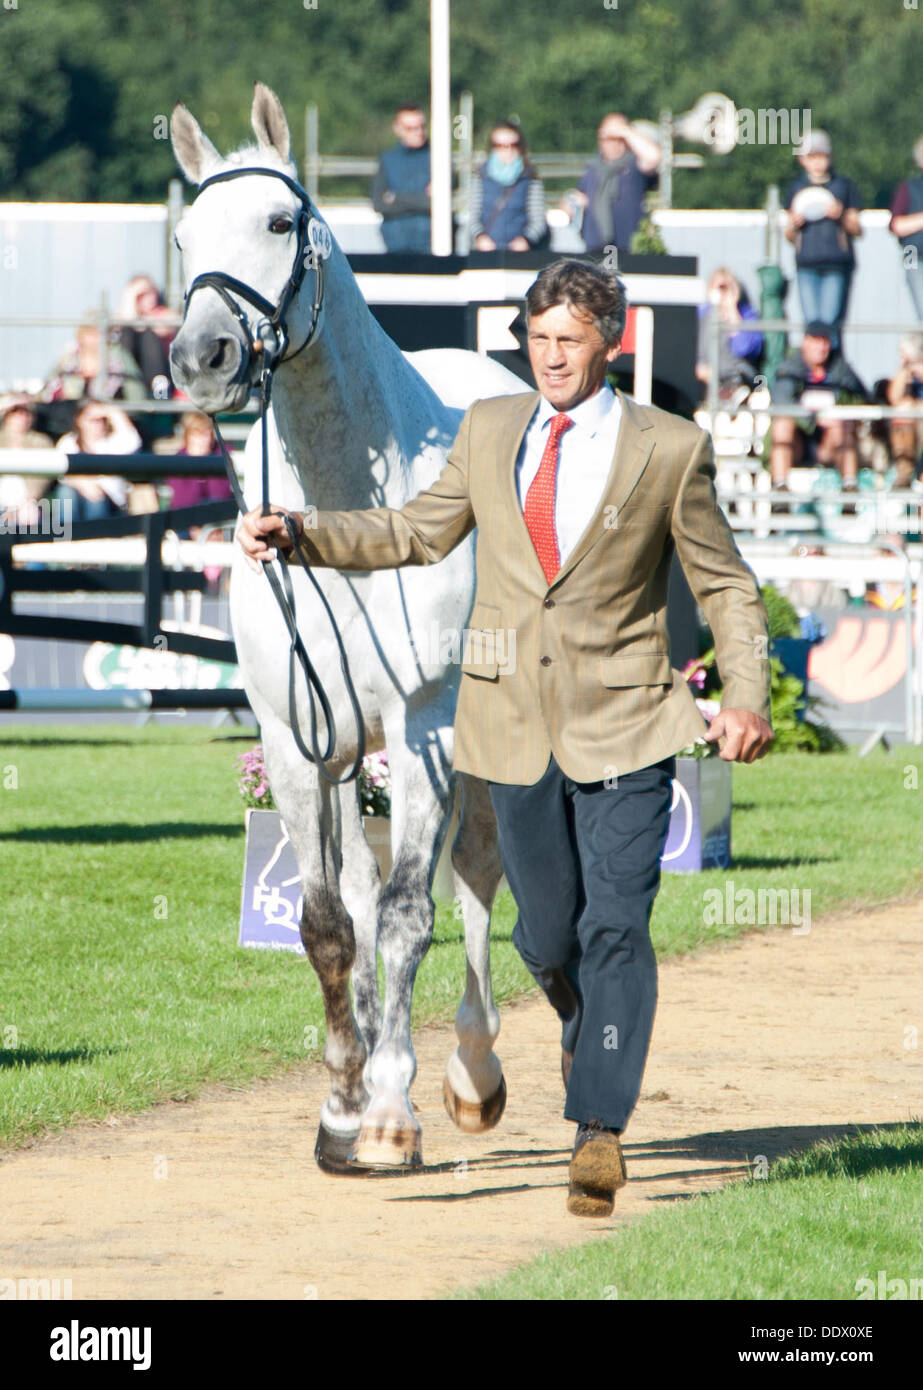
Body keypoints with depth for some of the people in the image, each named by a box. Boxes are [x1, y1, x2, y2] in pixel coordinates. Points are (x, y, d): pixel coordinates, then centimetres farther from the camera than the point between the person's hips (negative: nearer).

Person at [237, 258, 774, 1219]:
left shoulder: (670, 451, -2)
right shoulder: (490, 430, 8)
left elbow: (726, 587, 4)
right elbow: (419, 532, 16)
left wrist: (745, 698, -8)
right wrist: (296, 536, 5)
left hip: (621, 726, -3)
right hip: (516, 726, 3)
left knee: (615, 926, -11)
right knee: (546, 933, 10)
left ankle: (599, 1128, -9)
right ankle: (586, 1025, 42)